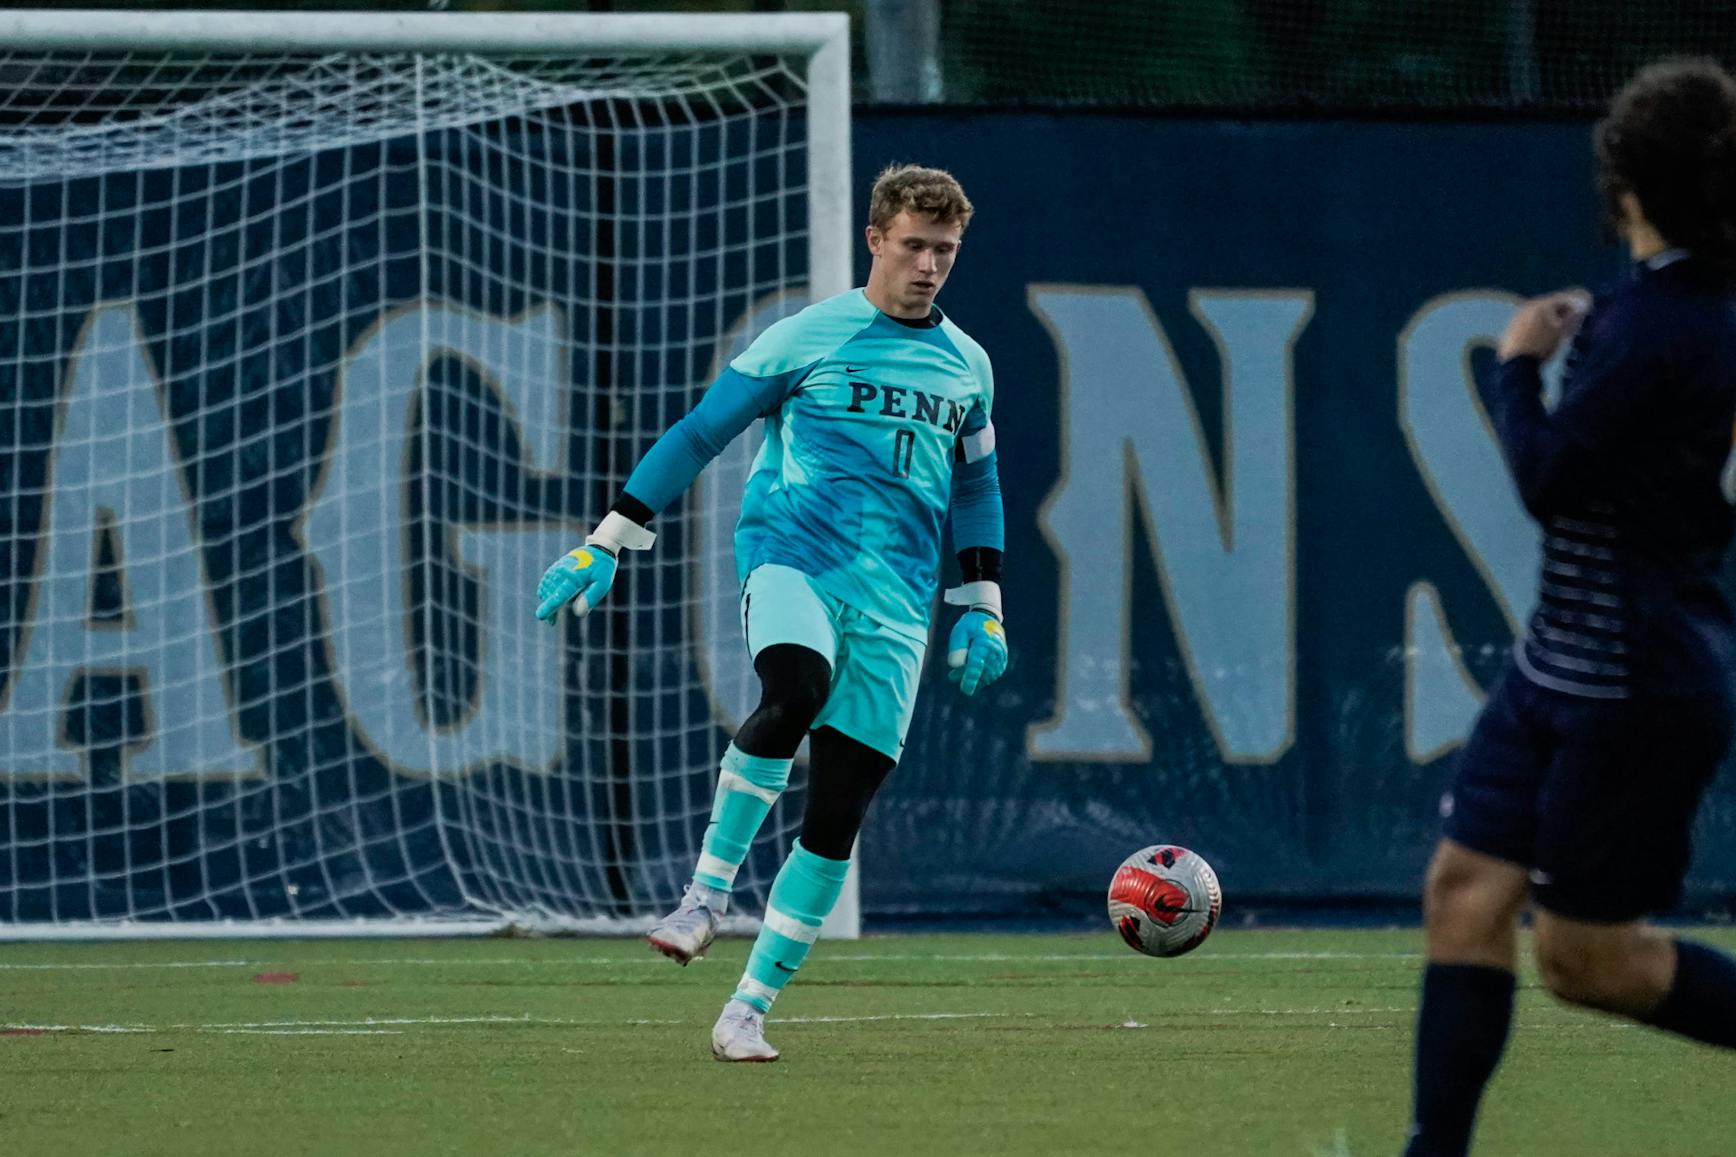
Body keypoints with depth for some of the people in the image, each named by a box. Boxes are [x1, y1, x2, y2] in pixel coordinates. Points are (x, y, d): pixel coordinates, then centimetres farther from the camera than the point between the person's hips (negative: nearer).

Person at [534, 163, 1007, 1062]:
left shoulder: (967, 365, 16)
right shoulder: (808, 338, 3)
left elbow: (977, 489, 29)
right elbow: (697, 436, 5)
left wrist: (983, 609, 21)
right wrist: (607, 544, 1)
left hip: (894, 601, 4)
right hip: (790, 554, -4)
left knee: (836, 819, -4)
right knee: (796, 691, -38)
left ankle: (748, 1011, 3)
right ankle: (709, 886, -26)